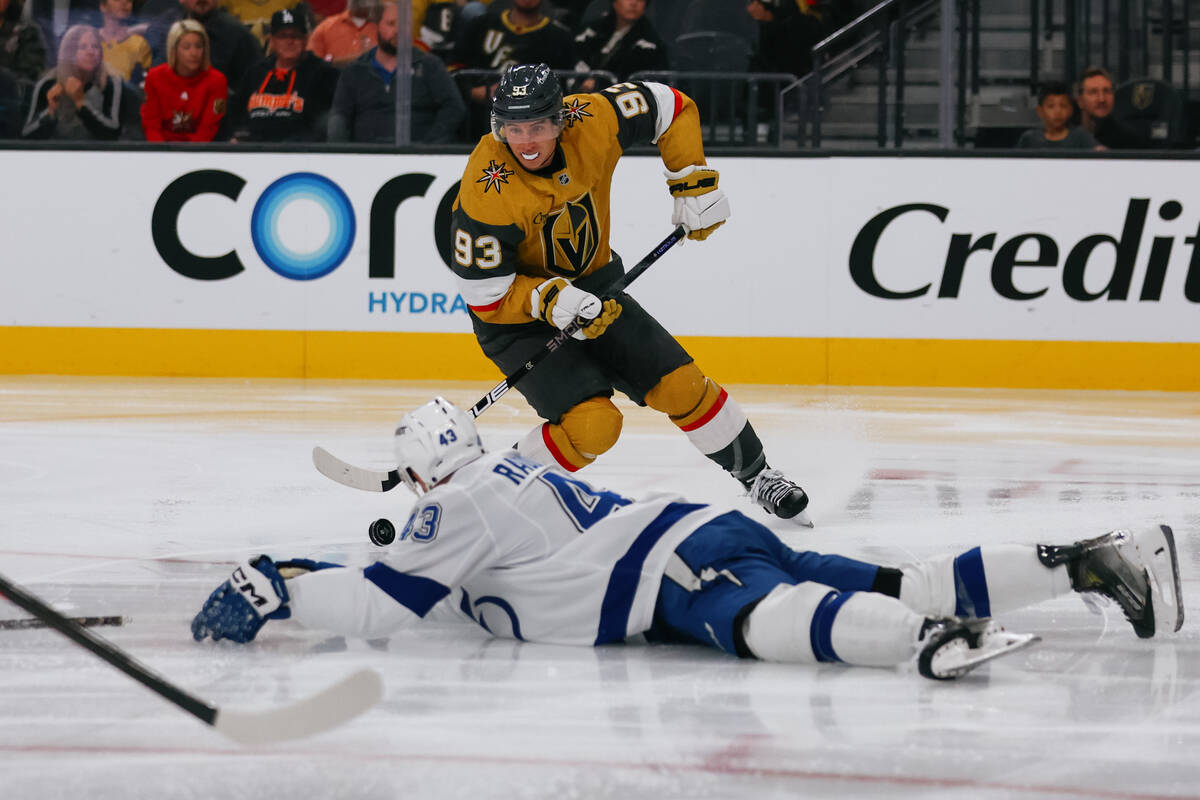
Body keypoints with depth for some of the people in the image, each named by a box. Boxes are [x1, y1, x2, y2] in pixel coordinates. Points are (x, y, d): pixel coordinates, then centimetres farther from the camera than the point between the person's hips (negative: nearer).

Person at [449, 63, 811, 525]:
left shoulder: (591, 121, -20)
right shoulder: (486, 195, -31)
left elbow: (670, 108, -2)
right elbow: (485, 297, -23)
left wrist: (693, 181, -9)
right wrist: (552, 301, -35)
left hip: (593, 287, 5)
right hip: (516, 315, -5)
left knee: (681, 387, 4)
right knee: (593, 424, -23)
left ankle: (754, 474, 27)